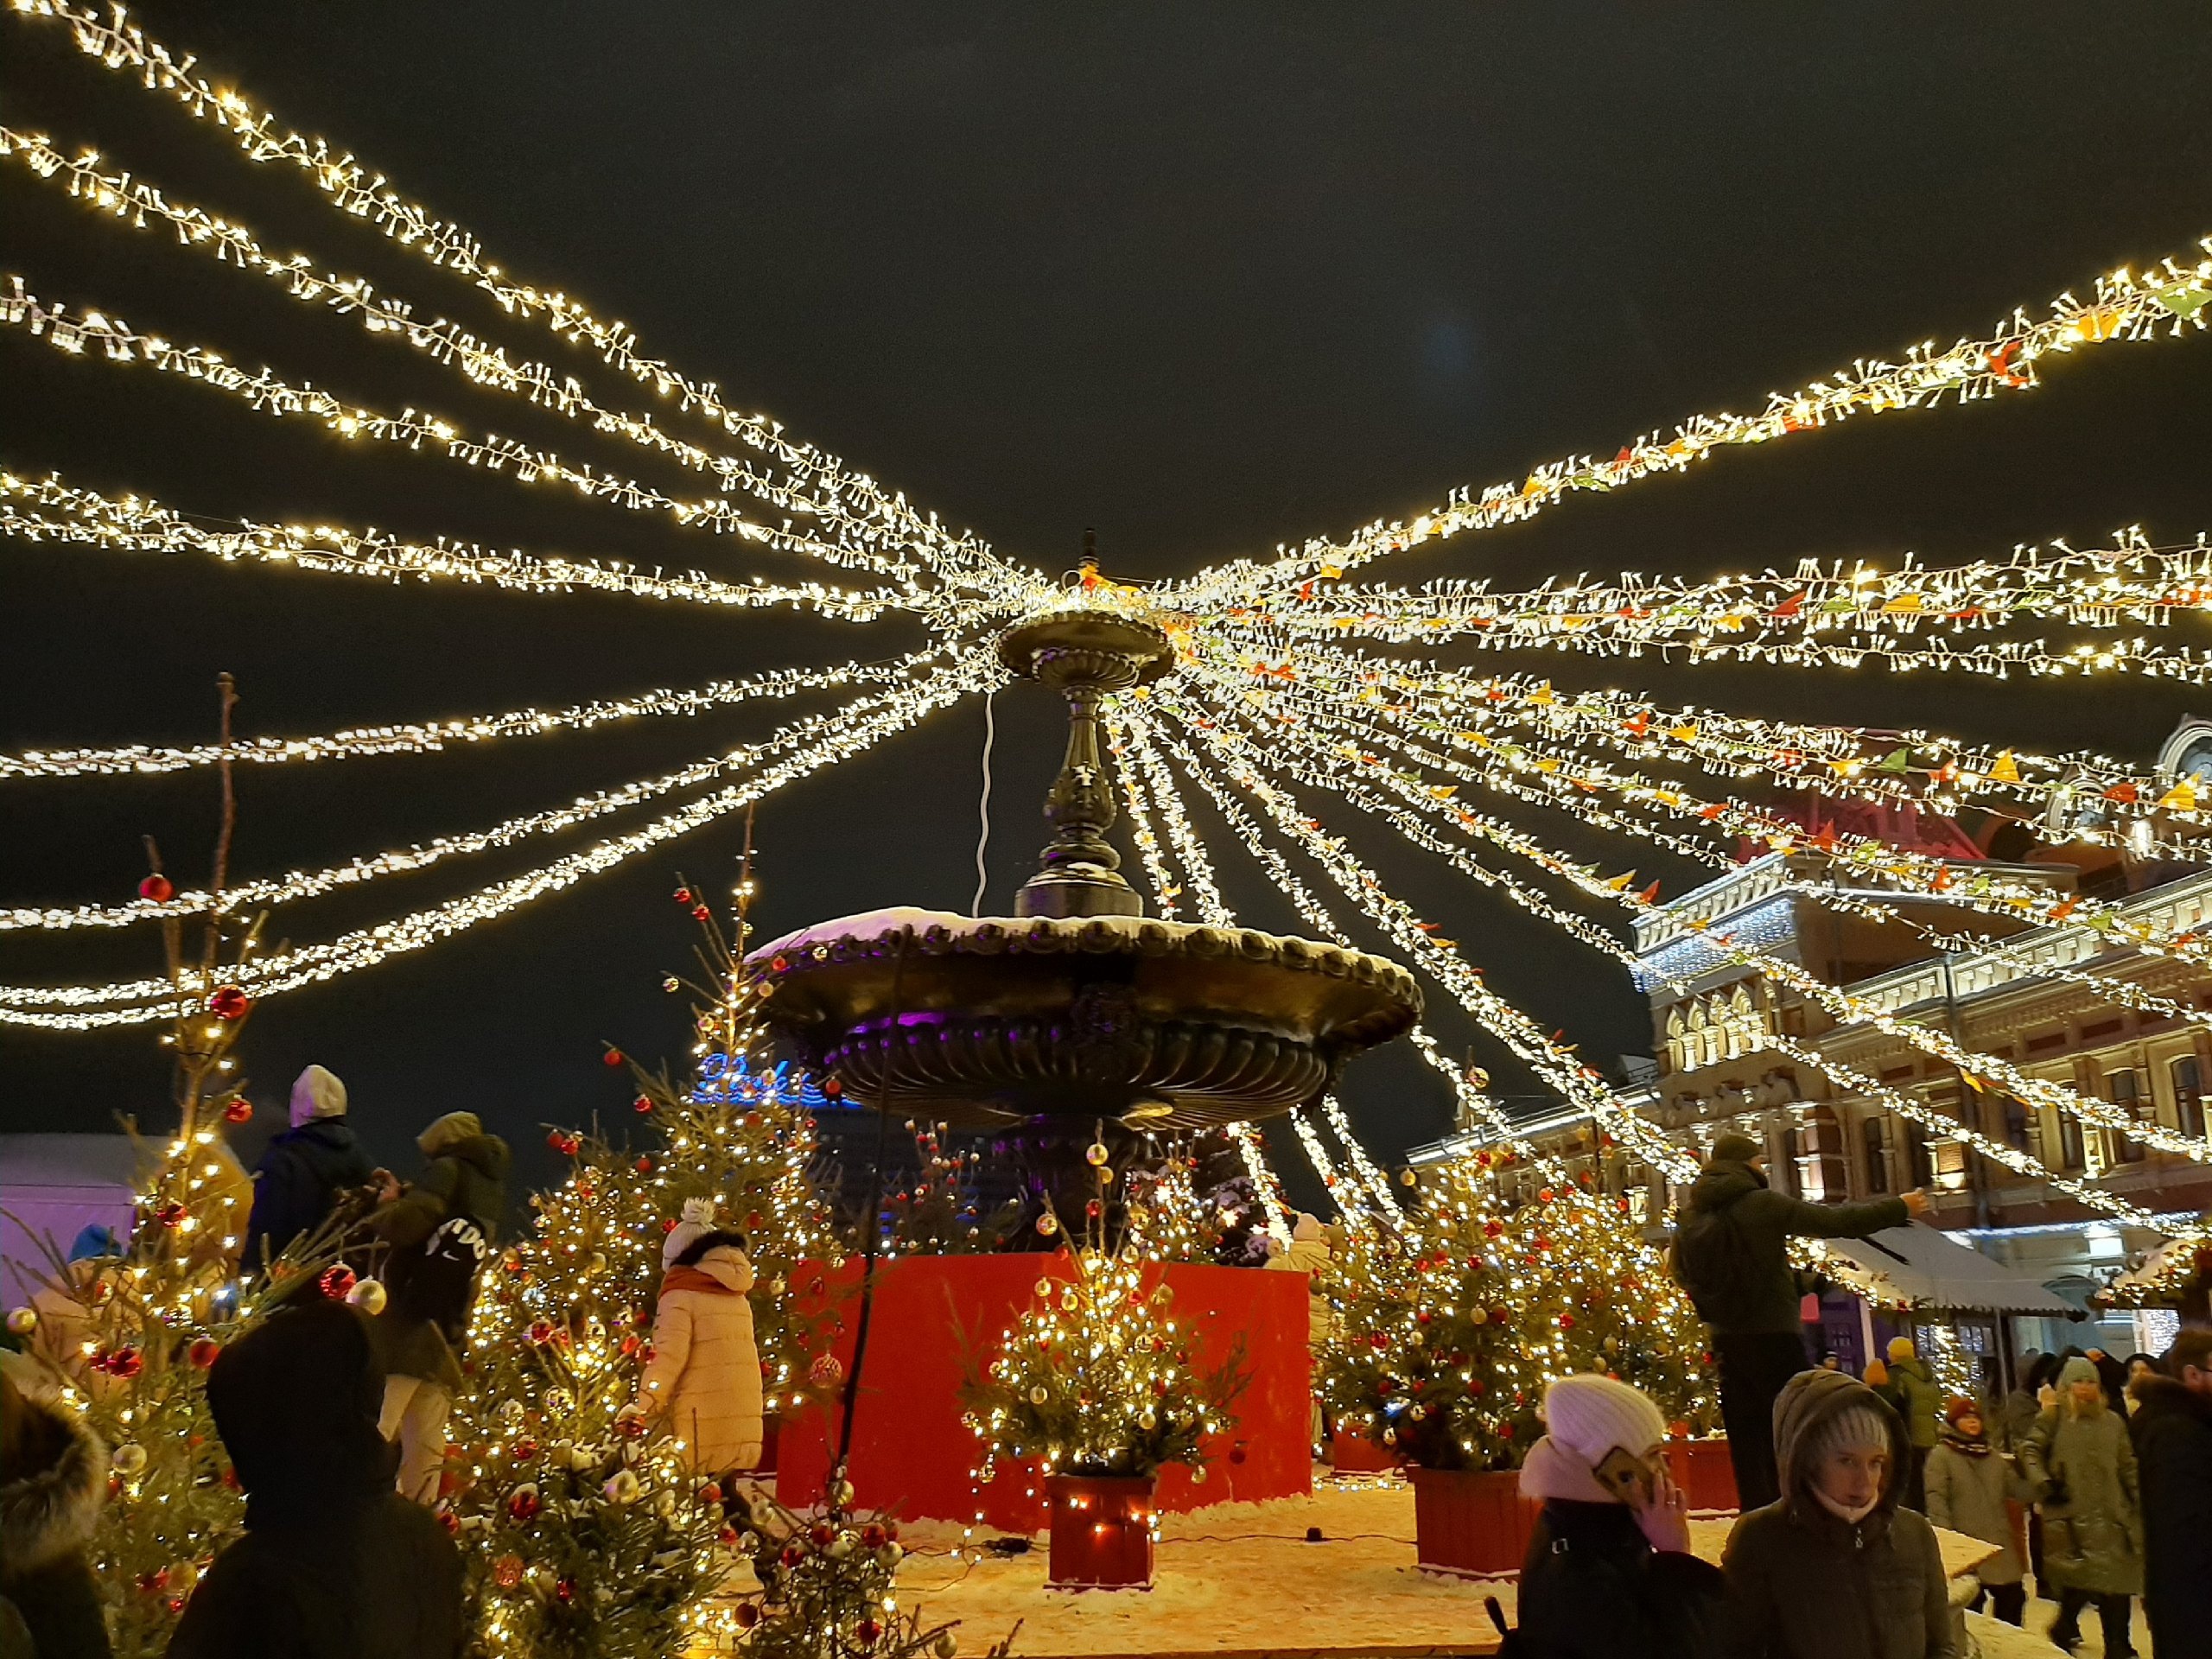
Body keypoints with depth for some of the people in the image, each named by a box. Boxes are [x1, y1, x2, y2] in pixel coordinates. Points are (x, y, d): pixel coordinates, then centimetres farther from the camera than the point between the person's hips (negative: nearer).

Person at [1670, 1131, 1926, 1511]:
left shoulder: (1691, 1216, 5)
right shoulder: (1762, 1204, -12)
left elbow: (1683, 1273, 15)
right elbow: (1836, 1222, -8)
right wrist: (1898, 1208, 3)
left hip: (1727, 1342, 6)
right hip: (1774, 1338, -5)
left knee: (1747, 1443, 9)